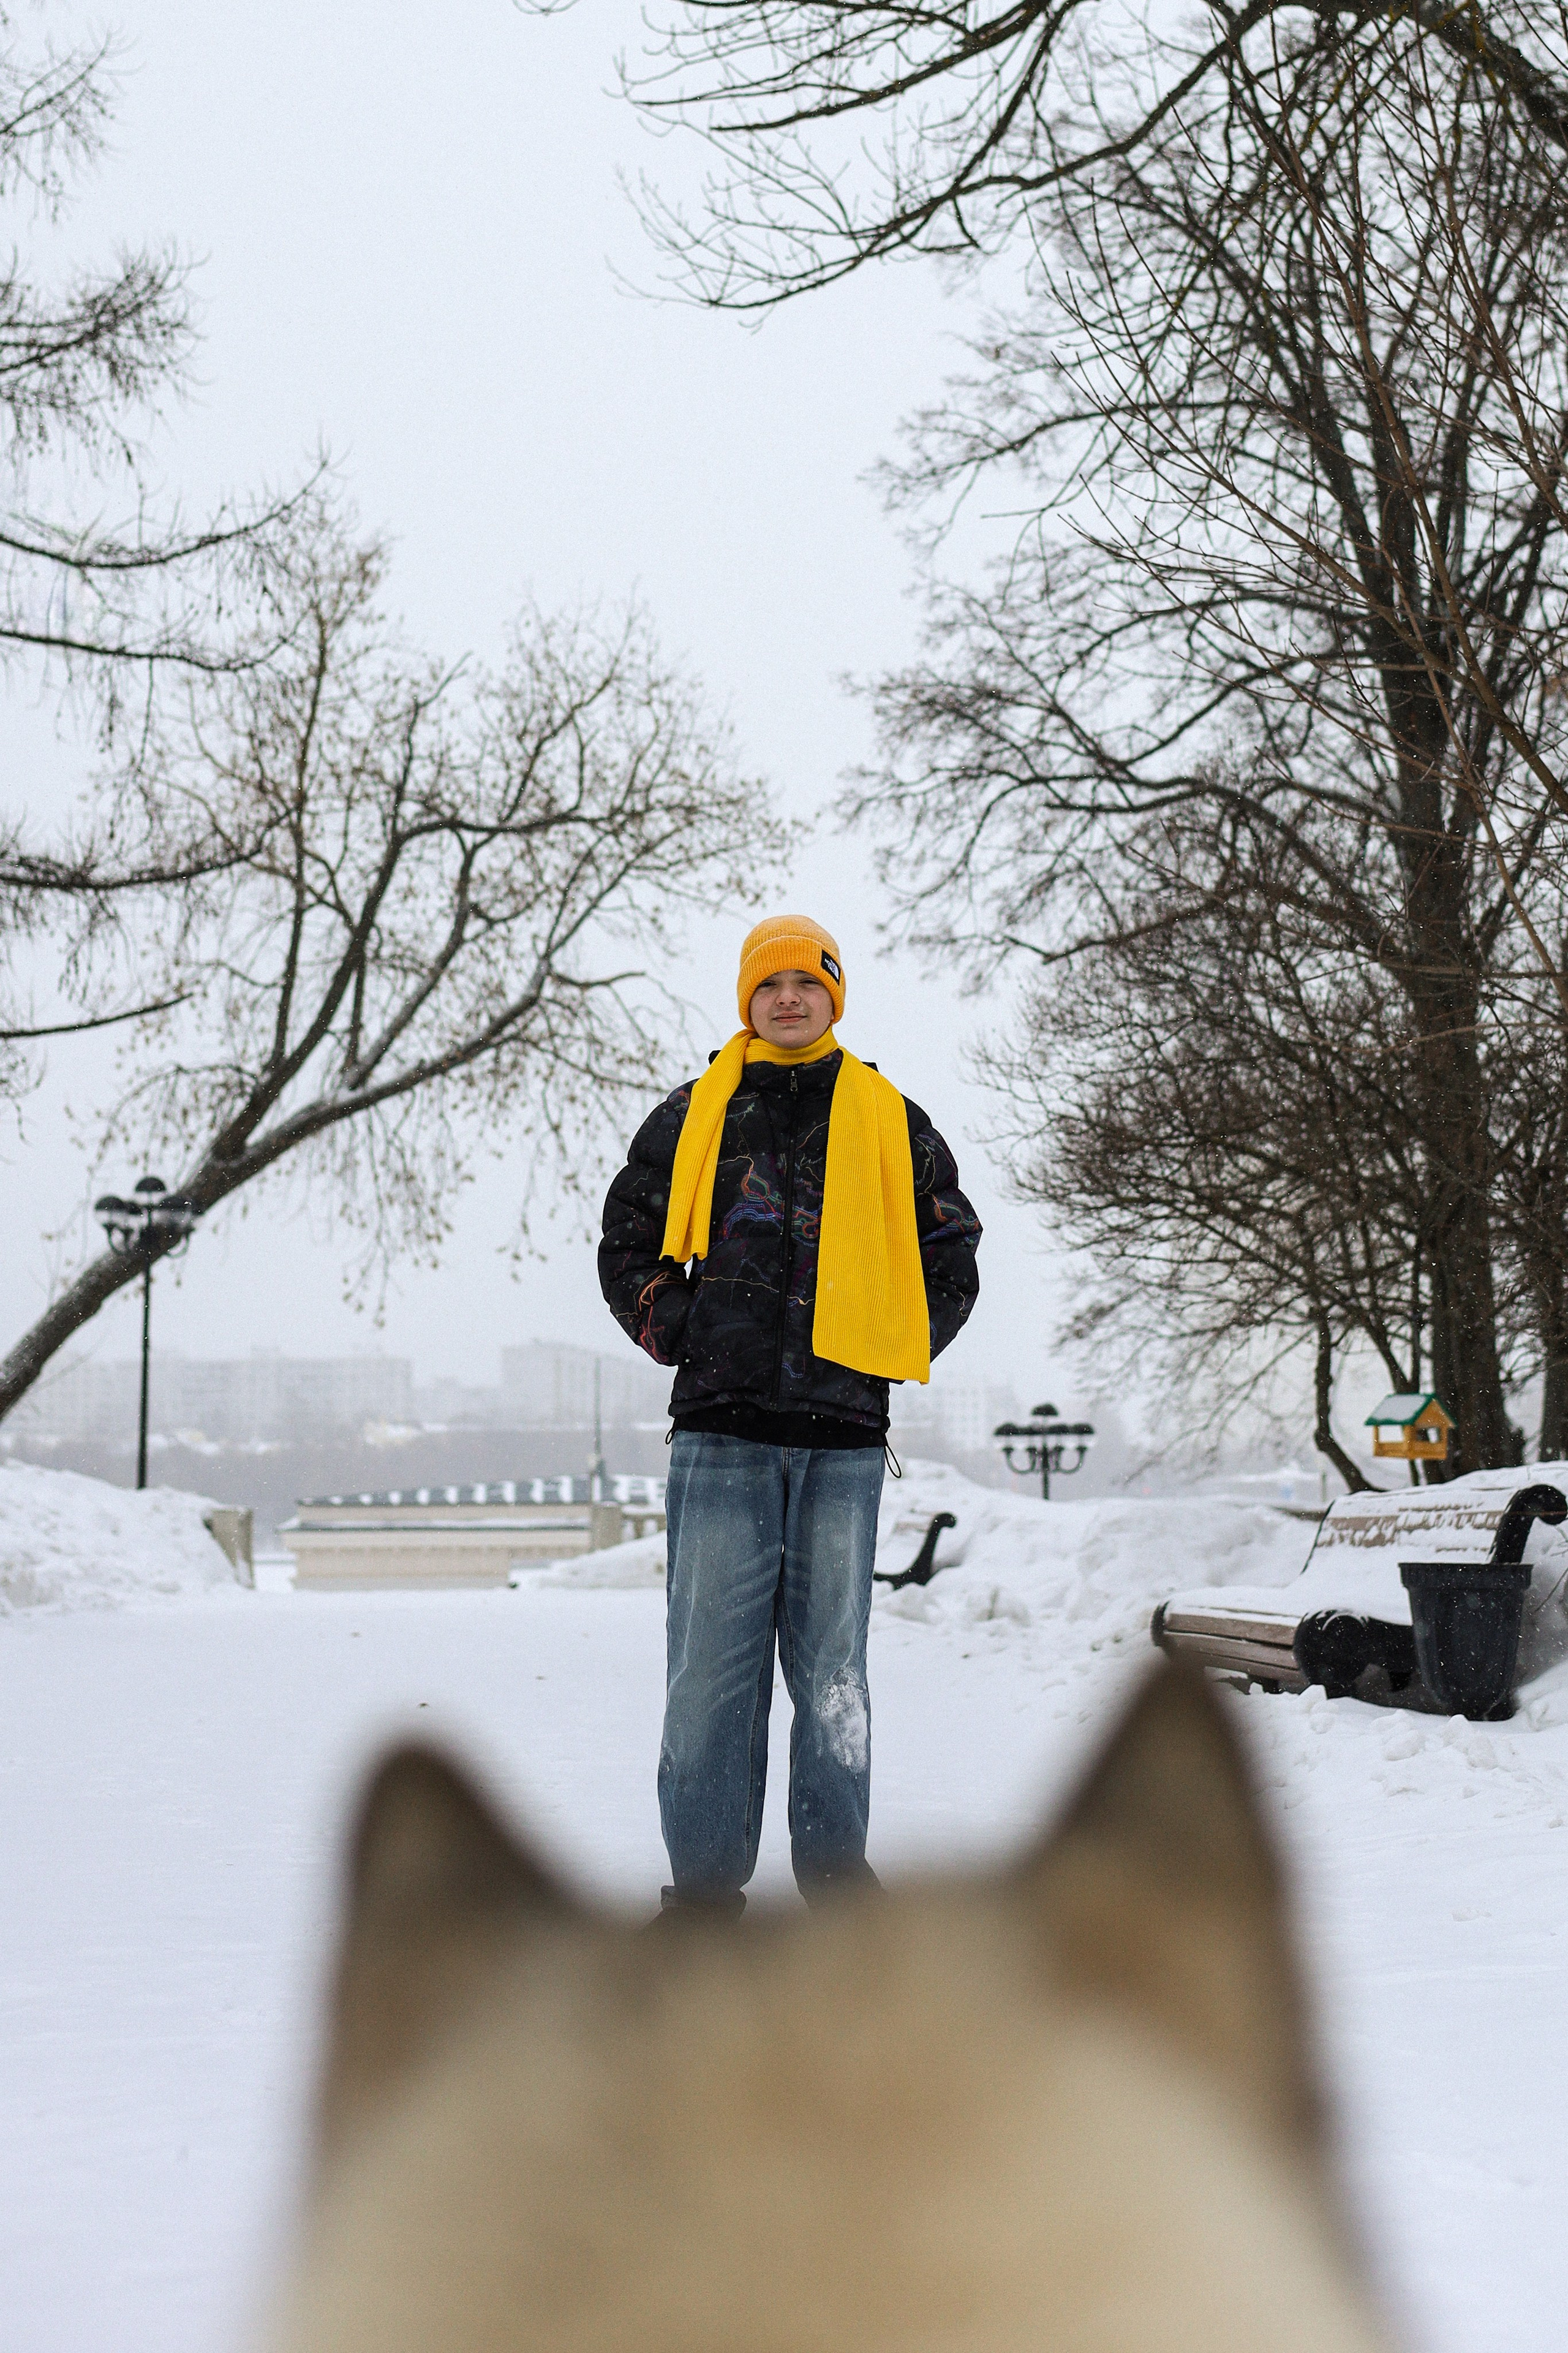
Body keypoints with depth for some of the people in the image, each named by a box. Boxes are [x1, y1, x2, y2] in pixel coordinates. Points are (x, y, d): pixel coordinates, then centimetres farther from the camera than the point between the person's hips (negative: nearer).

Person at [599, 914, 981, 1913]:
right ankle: (706, 1875, 3)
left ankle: (836, 1866, 11)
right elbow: (627, 1247, 17)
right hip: (722, 1428, 0)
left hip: (843, 1434, 1)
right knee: (713, 1658, -3)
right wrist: (676, 1333, 4)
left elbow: (953, 1255, 18)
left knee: (833, 1662, 4)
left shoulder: (892, 1122, 12)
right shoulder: (691, 1117, 11)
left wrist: (900, 1349, 7)